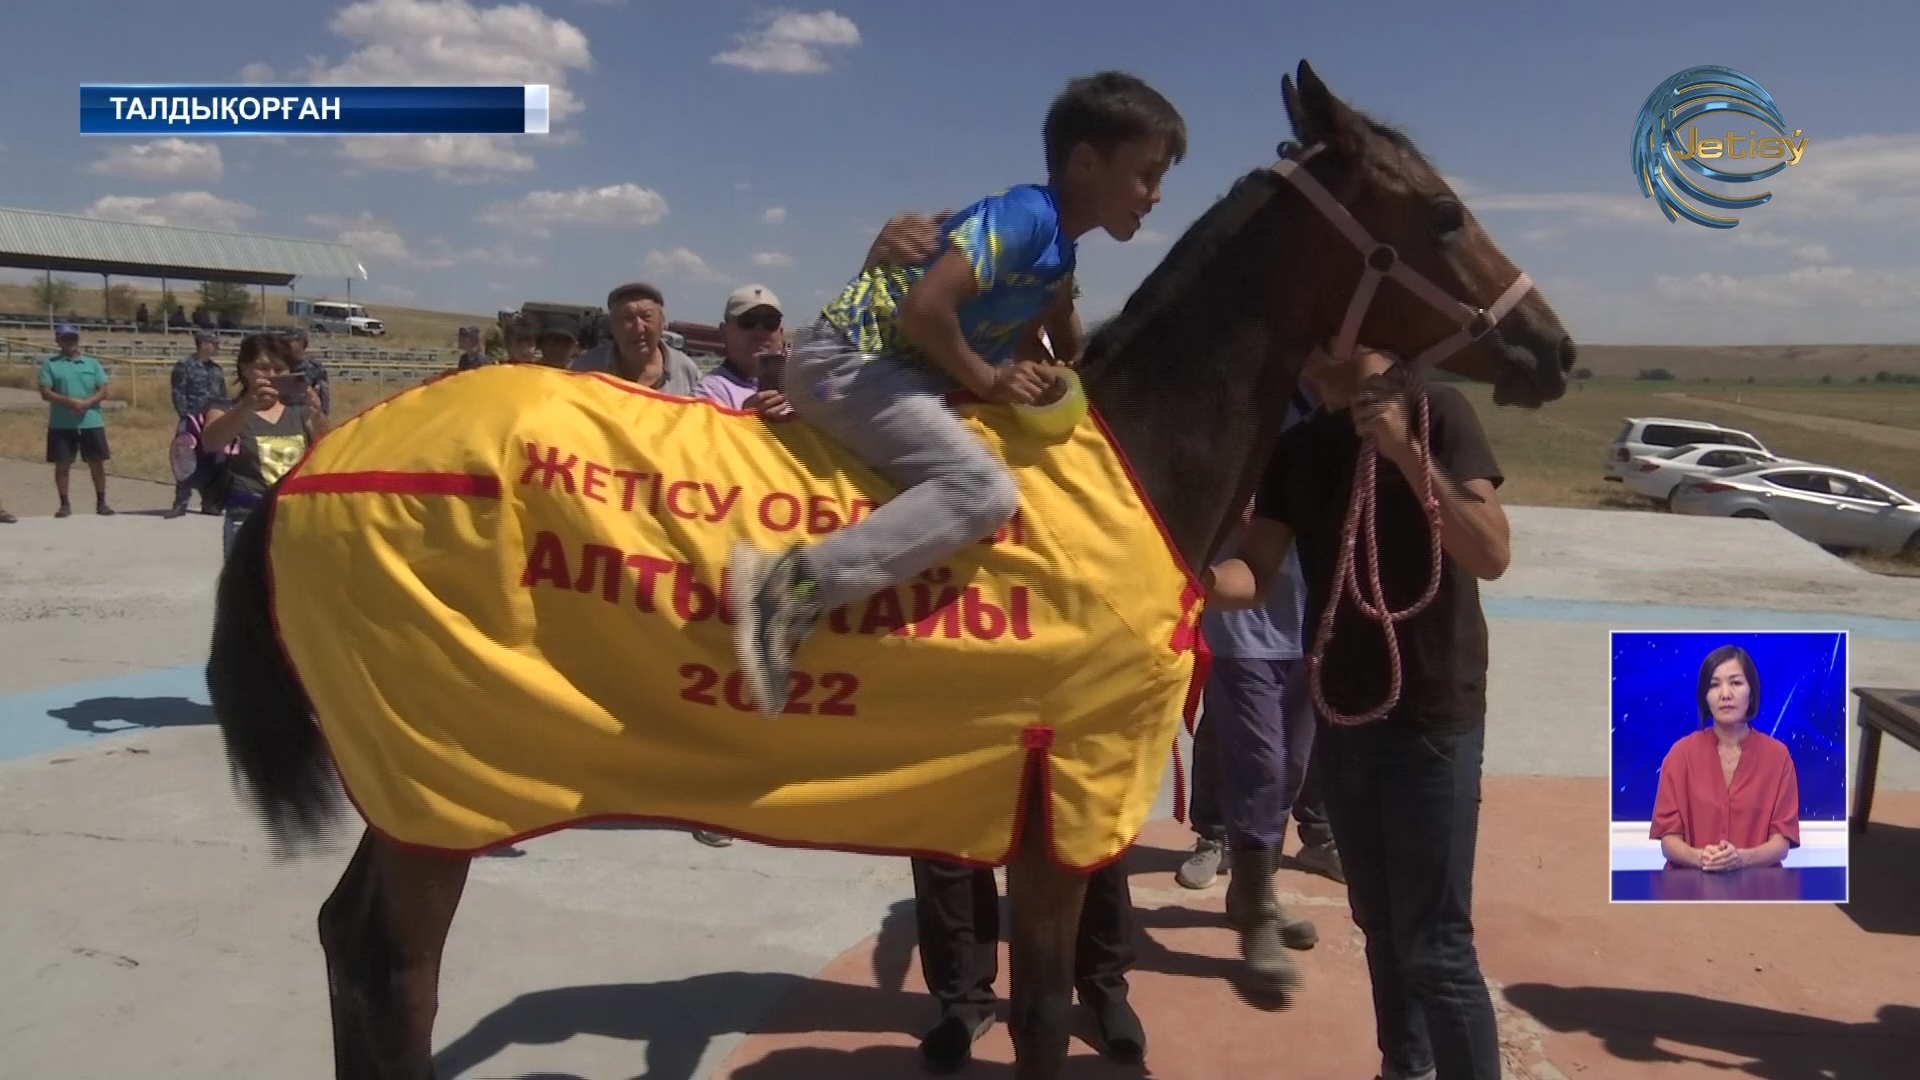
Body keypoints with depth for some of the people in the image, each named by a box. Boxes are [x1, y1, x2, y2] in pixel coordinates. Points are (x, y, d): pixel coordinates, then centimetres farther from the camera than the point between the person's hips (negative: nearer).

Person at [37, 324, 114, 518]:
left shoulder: (92, 363, 8)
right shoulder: (50, 364, 3)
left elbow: (103, 392, 3)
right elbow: (45, 393, -5)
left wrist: (86, 403, -15)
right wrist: (70, 401, -20)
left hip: (91, 422, 1)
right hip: (61, 425, -1)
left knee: (97, 463, 3)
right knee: (62, 464, 3)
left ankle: (101, 503, 13)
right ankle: (65, 504, 12)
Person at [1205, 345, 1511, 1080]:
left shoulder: (1434, 411, -10)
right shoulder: (1298, 445, 5)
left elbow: (1492, 555, -19)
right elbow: (1257, 573, 0)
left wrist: (1407, 453, -29)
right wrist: (1204, 580, -22)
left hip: (1431, 716, -6)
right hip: (1341, 714, 6)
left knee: (1434, 944, -3)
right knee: (1379, 922, 19)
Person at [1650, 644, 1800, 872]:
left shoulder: (1777, 755, 4)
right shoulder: (1681, 753, 2)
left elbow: (1782, 841, 1)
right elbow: (1669, 839, 1)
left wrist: (1742, 857, -17)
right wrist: (1699, 857, -19)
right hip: (1691, 880, -1)